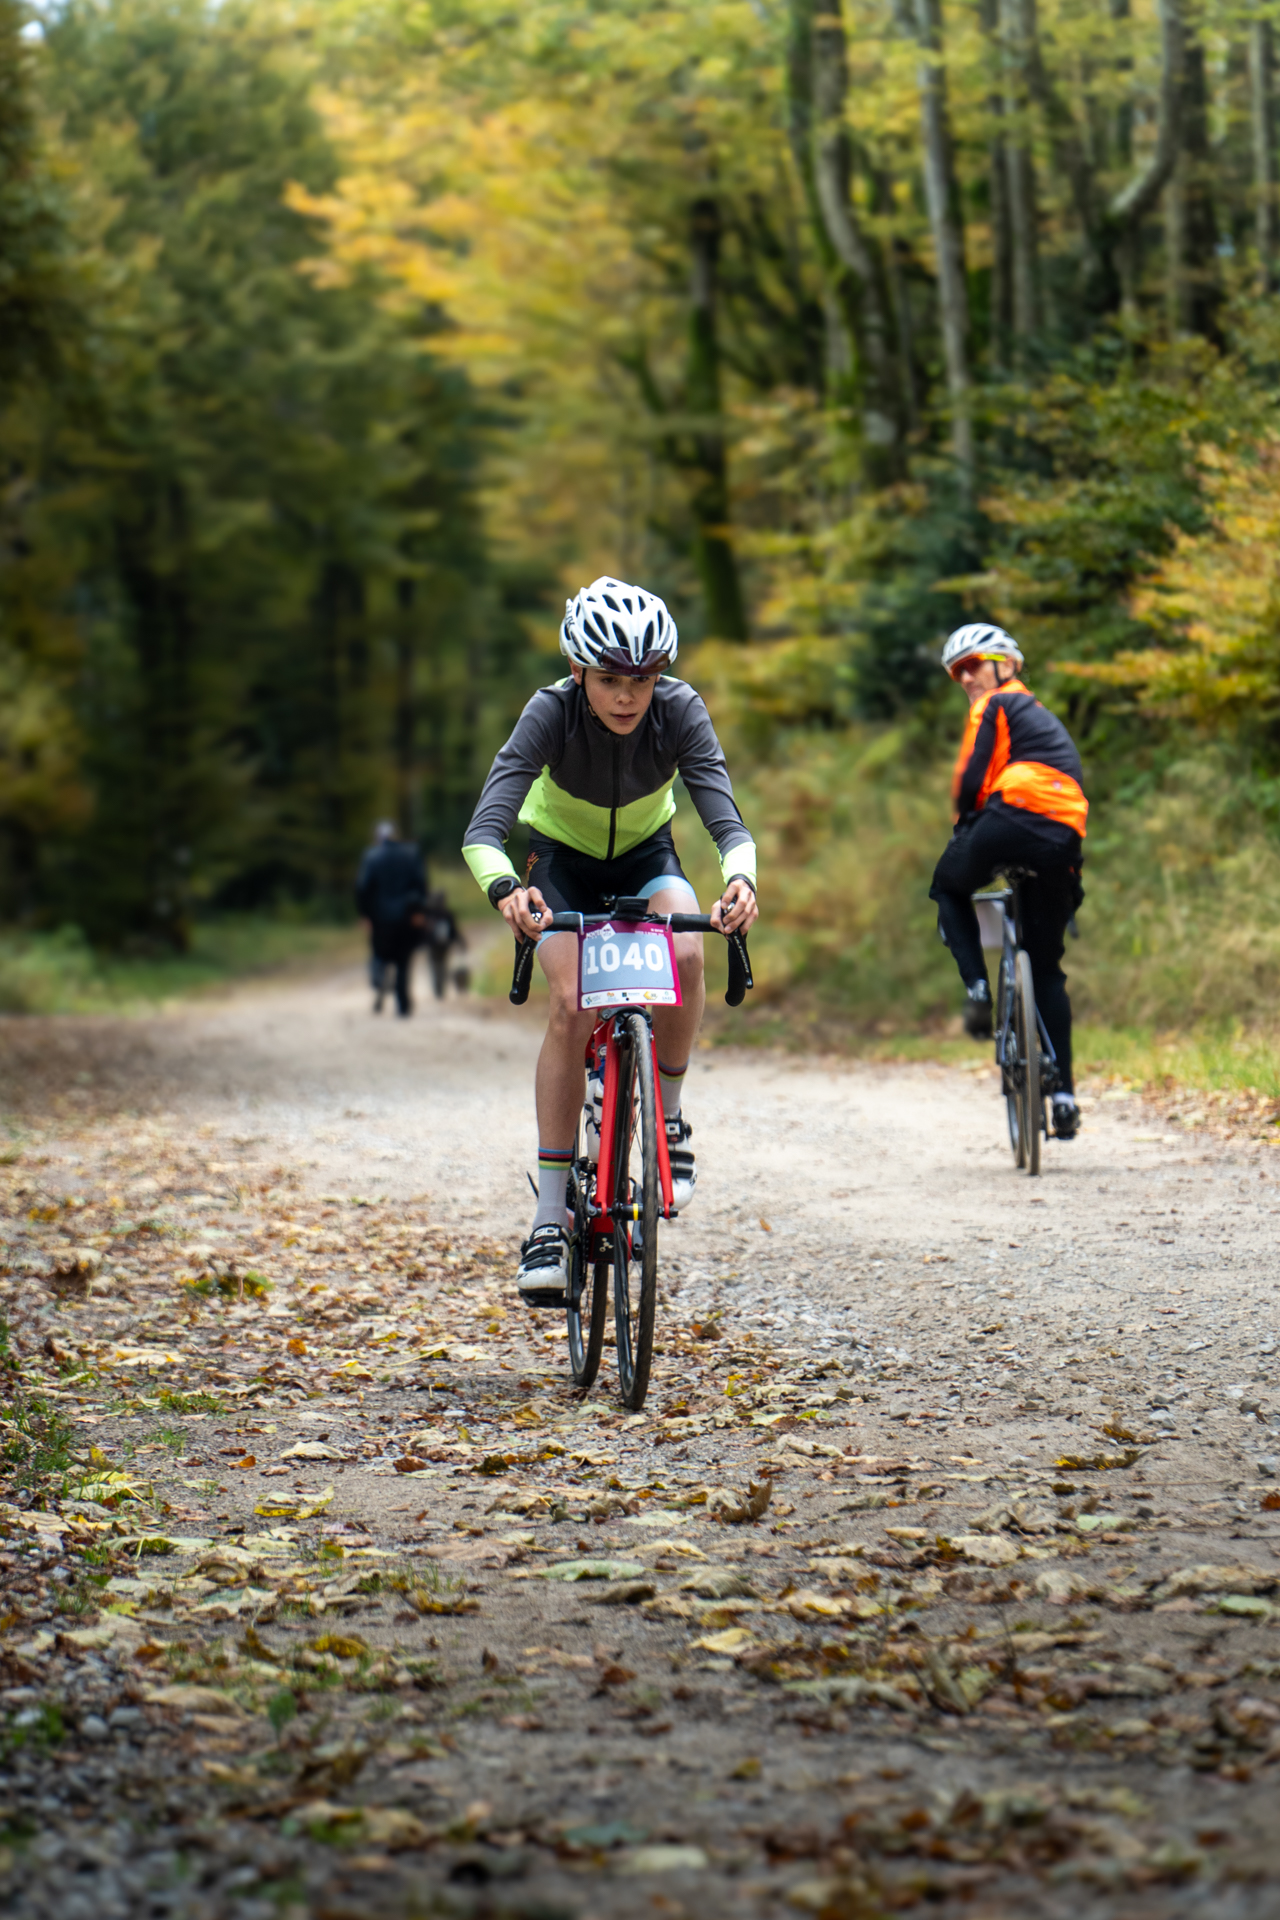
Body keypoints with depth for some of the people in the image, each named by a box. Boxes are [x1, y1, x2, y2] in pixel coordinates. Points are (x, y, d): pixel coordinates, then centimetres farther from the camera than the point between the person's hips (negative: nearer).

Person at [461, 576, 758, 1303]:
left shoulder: (680, 710, -26)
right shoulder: (551, 713, -30)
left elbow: (726, 817, -35)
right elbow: (484, 832, -38)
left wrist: (741, 878, -57)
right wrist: (505, 887, -60)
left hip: (645, 854, 1)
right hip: (563, 859, -1)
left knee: (685, 953, -32)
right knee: (573, 1005, -27)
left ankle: (667, 1123, -8)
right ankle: (550, 1219, -23)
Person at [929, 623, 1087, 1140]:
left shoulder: (995, 705, 11)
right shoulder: (1045, 717, 35)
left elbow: (972, 777, -2)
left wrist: (965, 827, 10)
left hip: (1016, 814, -7)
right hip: (1065, 839, 7)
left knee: (949, 888, 24)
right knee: (1047, 970, 14)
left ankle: (979, 990, 2)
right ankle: (1064, 1093, 6)